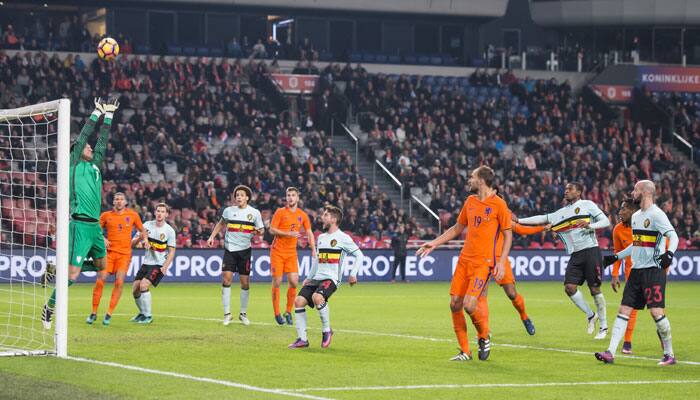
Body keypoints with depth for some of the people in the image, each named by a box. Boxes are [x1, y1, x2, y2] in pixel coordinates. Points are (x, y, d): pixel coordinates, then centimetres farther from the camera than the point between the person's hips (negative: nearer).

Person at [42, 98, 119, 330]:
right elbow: (83, 136, -2)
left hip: (94, 225, 8)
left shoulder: (95, 164, 17)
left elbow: (102, 140, 22)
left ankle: (55, 270, 25)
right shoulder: (75, 163, 0)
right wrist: (97, 113, 4)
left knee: (100, 264, 16)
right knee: (72, 274, -10)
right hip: (80, 224, -8)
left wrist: (109, 115, 20)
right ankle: (49, 307, 6)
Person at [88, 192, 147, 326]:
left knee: (119, 282, -14)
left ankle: (109, 314, -4)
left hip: (124, 254, 0)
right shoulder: (106, 215, 6)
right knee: (100, 280, -9)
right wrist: (102, 239, -5)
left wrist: (144, 237, 0)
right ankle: (94, 313, 3)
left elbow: (142, 230, 19)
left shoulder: (133, 215, 7)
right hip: (109, 252, 0)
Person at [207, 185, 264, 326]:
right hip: (230, 249, 1)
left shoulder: (255, 213, -1)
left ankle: (243, 313, 17)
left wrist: (258, 231, -17)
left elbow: (261, 230, 6)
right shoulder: (228, 211, 4)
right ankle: (227, 313, -3)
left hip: (244, 250, -1)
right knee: (226, 279, -9)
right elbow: (221, 224, 22)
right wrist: (212, 236, 13)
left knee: (245, 282, 2)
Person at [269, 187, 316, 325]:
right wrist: (288, 233, -20)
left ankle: (288, 312, 7)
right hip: (277, 251, -3)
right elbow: (272, 230, -9)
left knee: (293, 282, -7)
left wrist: (313, 250, 2)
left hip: (291, 253, 3)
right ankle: (277, 313, 7)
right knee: (277, 282, -3)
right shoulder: (280, 212, -4)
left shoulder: (302, 215, 7)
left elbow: (309, 233, 12)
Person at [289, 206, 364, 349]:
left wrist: (353, 274, -11)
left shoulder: (343, 238, -3)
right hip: (317, 278, 7)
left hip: (331, 278, -7)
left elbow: (359, 255, -2)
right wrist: (309, 277, 26)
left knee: (317, 297, -34)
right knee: (299, 301, -11)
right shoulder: (321, 237, 19)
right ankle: (302, 339, -5)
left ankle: (327, 330, -14)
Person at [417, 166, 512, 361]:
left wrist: (502, 262, -13)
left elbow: (508, 235, -4)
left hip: (483, 262, -7)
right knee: (455, 304, 0)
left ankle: (484, 337, 11)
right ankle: (465, 351, 10)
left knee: (469, 304, -18)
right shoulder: (470, 201, 13)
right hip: (464, 260, 7)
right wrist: (434, 243, 19)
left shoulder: (498, 204, -6)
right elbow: (457, 228, 23)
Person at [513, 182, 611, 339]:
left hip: (590, 251, -5)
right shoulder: (561, 213, 18)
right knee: (569, 287, -10)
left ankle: (604, 326, 4)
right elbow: (542, 219, 17)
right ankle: (590, 316, 9)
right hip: (575, 255, 5)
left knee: (595, 288, -6)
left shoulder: (588, 205, 3)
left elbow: (606, 221, -2)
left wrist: (590, 225, -18)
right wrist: (519, 220, 13)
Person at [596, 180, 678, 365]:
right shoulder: (636, 216, 16)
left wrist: (669, 253, -37)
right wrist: (615, 257, 28)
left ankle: (669, 354, 0)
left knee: (656, 311, -13)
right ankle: (610, 353, -1)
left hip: (653, 270, -8)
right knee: (624, 310, 1)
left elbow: (673, 236, -19)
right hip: (636, 270, 8)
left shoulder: (656, 215, -10)